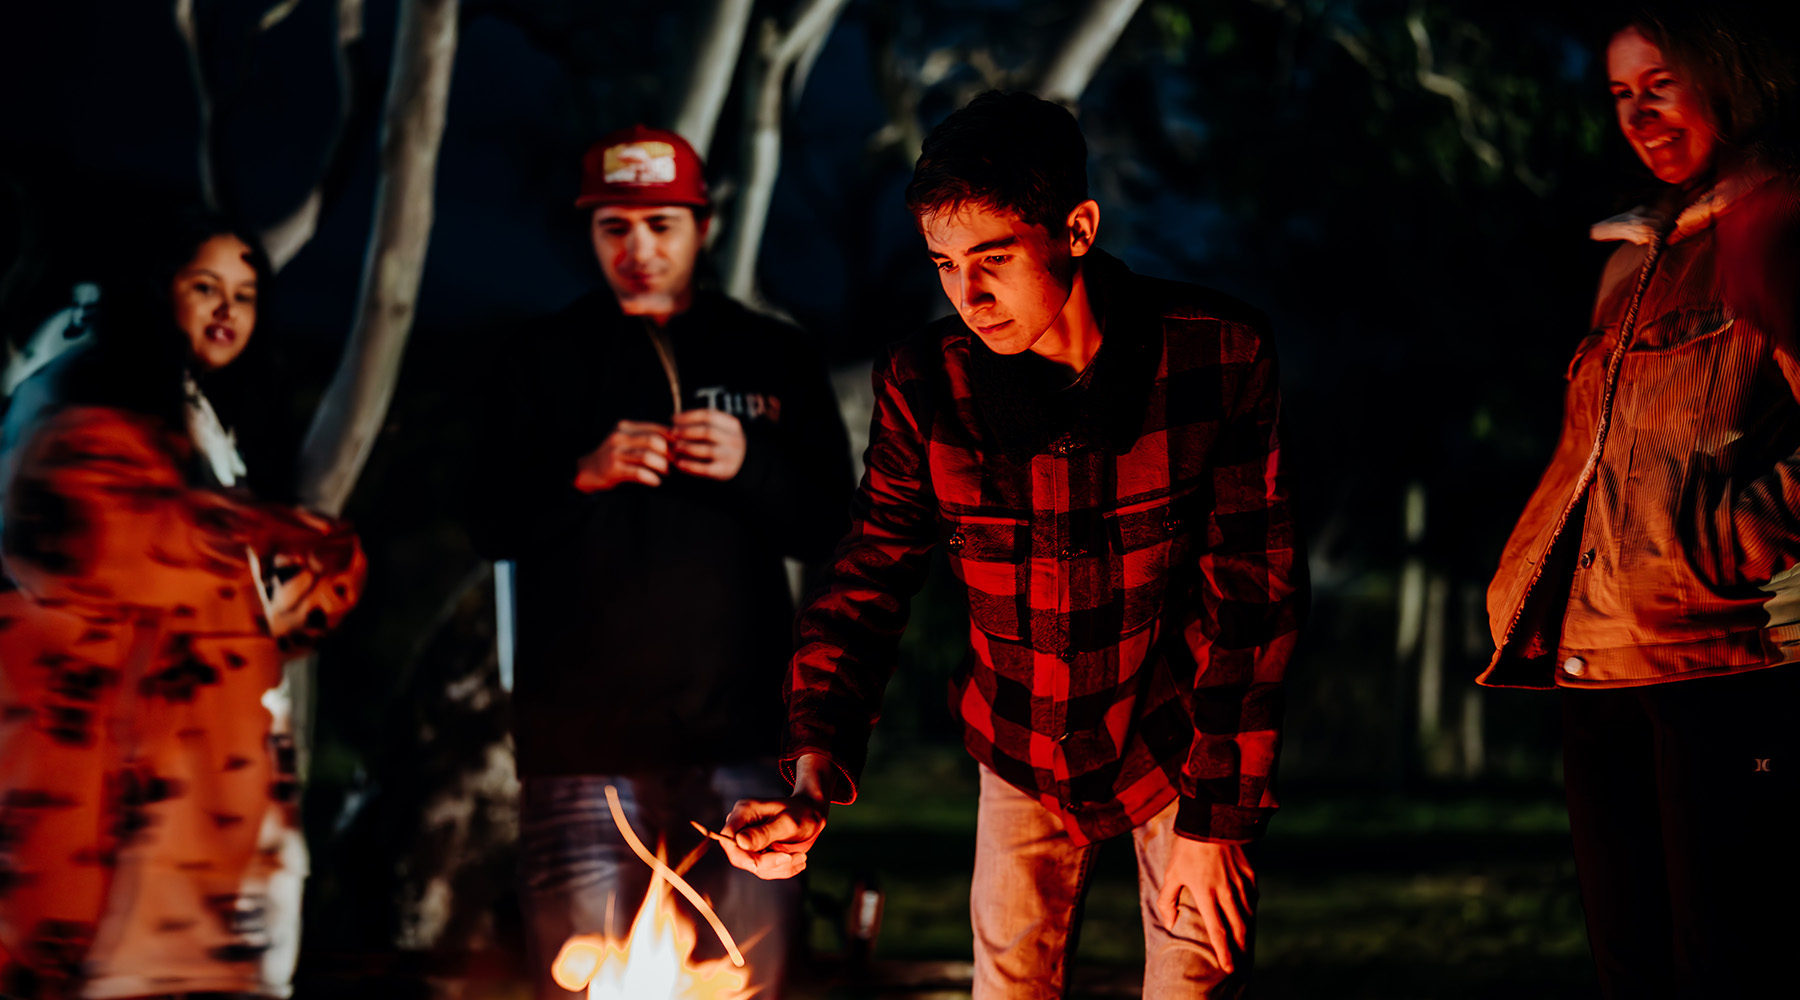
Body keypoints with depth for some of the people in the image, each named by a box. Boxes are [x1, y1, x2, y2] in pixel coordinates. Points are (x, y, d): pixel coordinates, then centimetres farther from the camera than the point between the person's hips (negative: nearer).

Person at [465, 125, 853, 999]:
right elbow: (492, 527, 6)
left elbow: (830, 528, 8)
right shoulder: (548, 358, 10)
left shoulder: (772, 358, 12)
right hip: (582, 735, 0)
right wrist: (585, 474, -13)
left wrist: (752, 467, -11)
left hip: (735, 730, 1)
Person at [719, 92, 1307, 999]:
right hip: (1023, 753, 2)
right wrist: (815, 778, -24)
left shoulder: (1216, 356, -20)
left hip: (1181, 746, -2)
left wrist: (1218, 815, -15)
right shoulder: (924, 383, -13)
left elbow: (1252, 593, -16)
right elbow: (869, 581, -9)